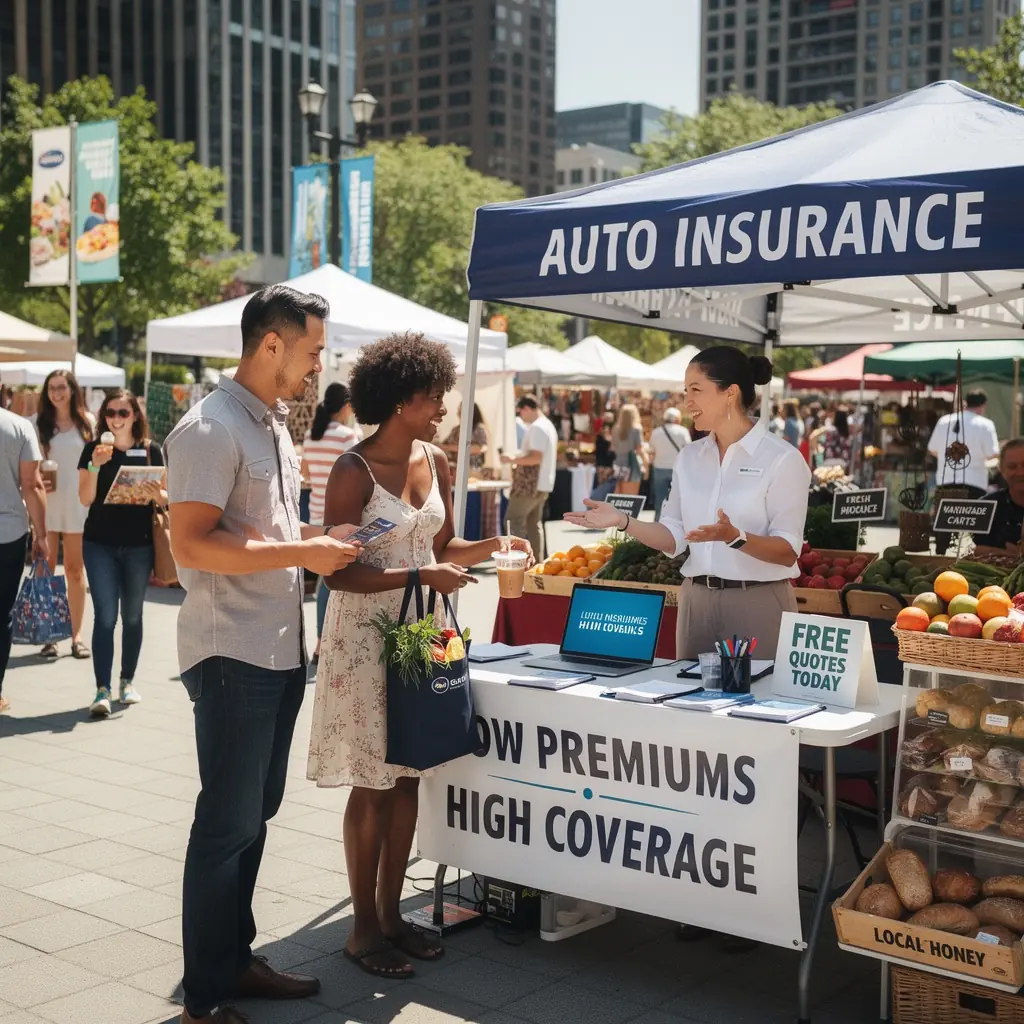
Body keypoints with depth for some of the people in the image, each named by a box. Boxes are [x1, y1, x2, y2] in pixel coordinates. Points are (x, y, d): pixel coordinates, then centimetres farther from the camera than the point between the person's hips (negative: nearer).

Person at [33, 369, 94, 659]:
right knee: (45, 569, 2)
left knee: (75, 569, 8)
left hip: (78, 503, 0)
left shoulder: (88, 421, 3)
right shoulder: (38, 422, 2)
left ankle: (76, 635, 13)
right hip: (45, 503, 0)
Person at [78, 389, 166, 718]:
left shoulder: (151, 450, 0)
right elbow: (85, 499, -6)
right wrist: (95, 465, -20)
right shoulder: (93, 449, 0)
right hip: (99, 544, -1)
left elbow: (166, 496, 3)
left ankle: (128, 681, 24)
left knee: (132, 615, 11)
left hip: (139, 545, 1)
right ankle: (102, 690, -5)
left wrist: (155, 494, -19)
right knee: (105, 616, -6)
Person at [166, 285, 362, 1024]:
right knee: (228, 823, -1)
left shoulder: (273, 425, 15)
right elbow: (192, 545, -22)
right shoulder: (212, 429, -15)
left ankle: (235, 958, 31)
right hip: (232, 656, -9)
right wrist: (302, 553, -19)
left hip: (280, 652, 9)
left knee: (255, 814, 17)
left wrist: (317, 543, 7)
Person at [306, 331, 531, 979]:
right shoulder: (355, 471, -14)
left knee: (407, 777, 11)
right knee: (372, 785, 1)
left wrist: (491, 546, -2)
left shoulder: (436, 462, 6)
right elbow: (338, 572, -17)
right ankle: (364, 928, 14)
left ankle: (391, 913, 23)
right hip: (365, 635, -6)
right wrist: (421, 576, -24)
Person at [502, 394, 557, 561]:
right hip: (542, 483, 10)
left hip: (530, 484, -10)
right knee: (534, 522, 13)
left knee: (514, 519, -6)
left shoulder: (536, 428, -17)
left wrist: (513, 460, -15)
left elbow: (536, 458, -25)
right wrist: (519, 459, 20)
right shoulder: (548, 425, 15)